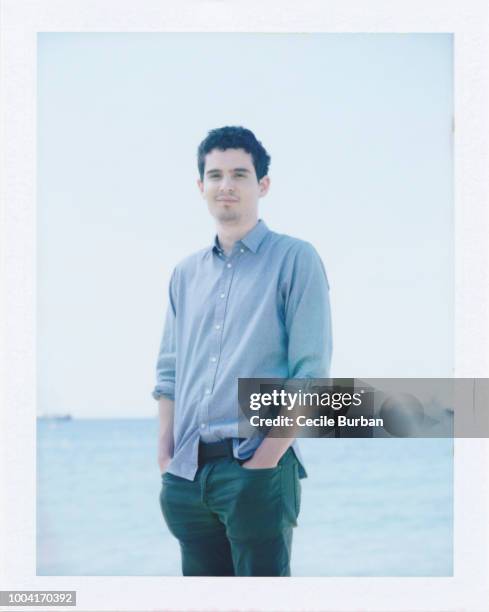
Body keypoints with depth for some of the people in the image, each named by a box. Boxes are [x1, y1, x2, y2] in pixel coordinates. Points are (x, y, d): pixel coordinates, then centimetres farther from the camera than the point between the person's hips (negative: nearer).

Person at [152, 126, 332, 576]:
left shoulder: (295, 260, -1)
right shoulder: (187, 273, 16)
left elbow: (311, 374, -7)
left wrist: (266, 459, -14)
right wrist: (166, 456, 6)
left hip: (257, 469, -5)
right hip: (188, 473, 5)